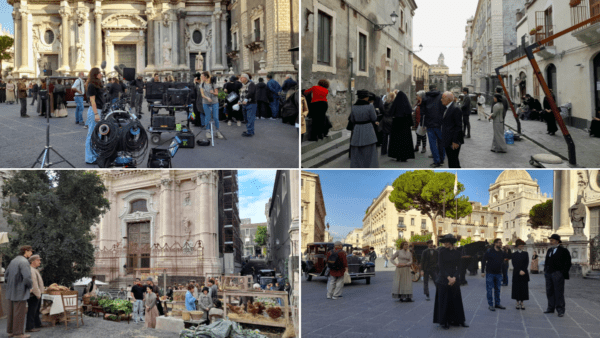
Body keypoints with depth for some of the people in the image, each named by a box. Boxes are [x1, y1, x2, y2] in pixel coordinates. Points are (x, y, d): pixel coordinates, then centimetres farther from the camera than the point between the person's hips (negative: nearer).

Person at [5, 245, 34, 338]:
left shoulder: (13, 261, 12)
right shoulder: (24, 262, -17)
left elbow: (6, 276, 16)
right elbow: (27, 278, -26)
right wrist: (30, 285, -6)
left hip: (11, 292, 9)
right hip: (20, 292, -9)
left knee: (11, 312, 15)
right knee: (20, 313, -2)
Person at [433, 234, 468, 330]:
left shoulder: (457, 253, 5)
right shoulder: (441, 251, -4)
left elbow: (458, 267, 5)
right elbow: (440, 266, -8)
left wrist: (454, 278, -10)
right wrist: (448, 278, -14)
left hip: (454, 280, 3)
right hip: (443, 280, -3)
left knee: (456, 300, 7)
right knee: (443, 301, 1)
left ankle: (459, 320, 19)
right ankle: (443, 322, 10)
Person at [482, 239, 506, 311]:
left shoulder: (502, 252, 5)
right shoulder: (489, 251, -8)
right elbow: (484, 261, -6)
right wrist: (483, 271, -9)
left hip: (498, 273, 5)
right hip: (490, 273, -4)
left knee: (497, 289, 11)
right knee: (489, 289, -2)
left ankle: (497, 304, 21)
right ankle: (490, 305, 3)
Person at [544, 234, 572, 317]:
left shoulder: (563, 250, -5)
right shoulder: (549, 250, 16)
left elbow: (568, 263, -7)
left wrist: (563, 273, -12)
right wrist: (545, 270, 12)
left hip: (558, 274, -7)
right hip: (549, 274, 7)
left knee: (559, 292, -3)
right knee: (549, 292, 10)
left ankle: (560, 310, 2)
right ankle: (551, 308, 18)